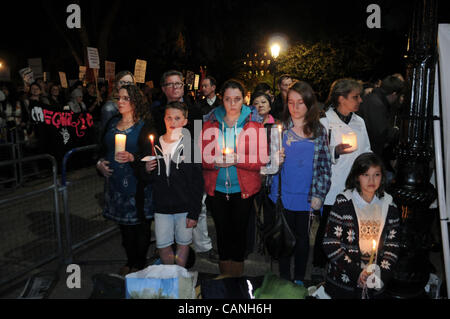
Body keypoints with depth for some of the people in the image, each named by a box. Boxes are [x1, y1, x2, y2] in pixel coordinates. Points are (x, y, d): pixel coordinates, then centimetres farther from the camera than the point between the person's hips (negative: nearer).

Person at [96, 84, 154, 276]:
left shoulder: (144, 125, -6)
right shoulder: (112, 123, 12)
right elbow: (103, 148, 21)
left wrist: (132, 157, -26)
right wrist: (100, 162, 3)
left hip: (137, 183, -6)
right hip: (115, 180, 6)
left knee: (140, 224, 2)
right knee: (124, 225, 14)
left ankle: (139, 264, 20)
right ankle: (130, 262, 30)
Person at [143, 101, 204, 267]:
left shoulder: (190, 145, -5)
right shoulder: (155, 145, 5)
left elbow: (198, 182, -6)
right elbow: (150, 180, 15)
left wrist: (194, 213, -9)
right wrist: (147, 171, -8)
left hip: (185, 206, -2)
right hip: (161, 206, 3)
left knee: (183, 243, 11)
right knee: (163, 246, 8)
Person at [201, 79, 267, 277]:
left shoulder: (254, 122, -2)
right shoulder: (211, 122, 3)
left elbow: (261, 158, -8)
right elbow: (203, 155, 1)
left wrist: (237, 159, -21)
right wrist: (217, 161, -19)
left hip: (243, 188, -1)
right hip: (216, 188, 1)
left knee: (239, 230, 9)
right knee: (222, 231, 11)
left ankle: (238, 273, 29)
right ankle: (224, 273, 30)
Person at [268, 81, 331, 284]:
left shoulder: (319, 131, 1)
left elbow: (326, 166, 3)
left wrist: (319, 195, -3)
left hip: (307, 197, 1)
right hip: (282, 195, 0)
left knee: (303, 238, 13)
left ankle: (299, 280, 32)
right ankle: (284, 279, 28)